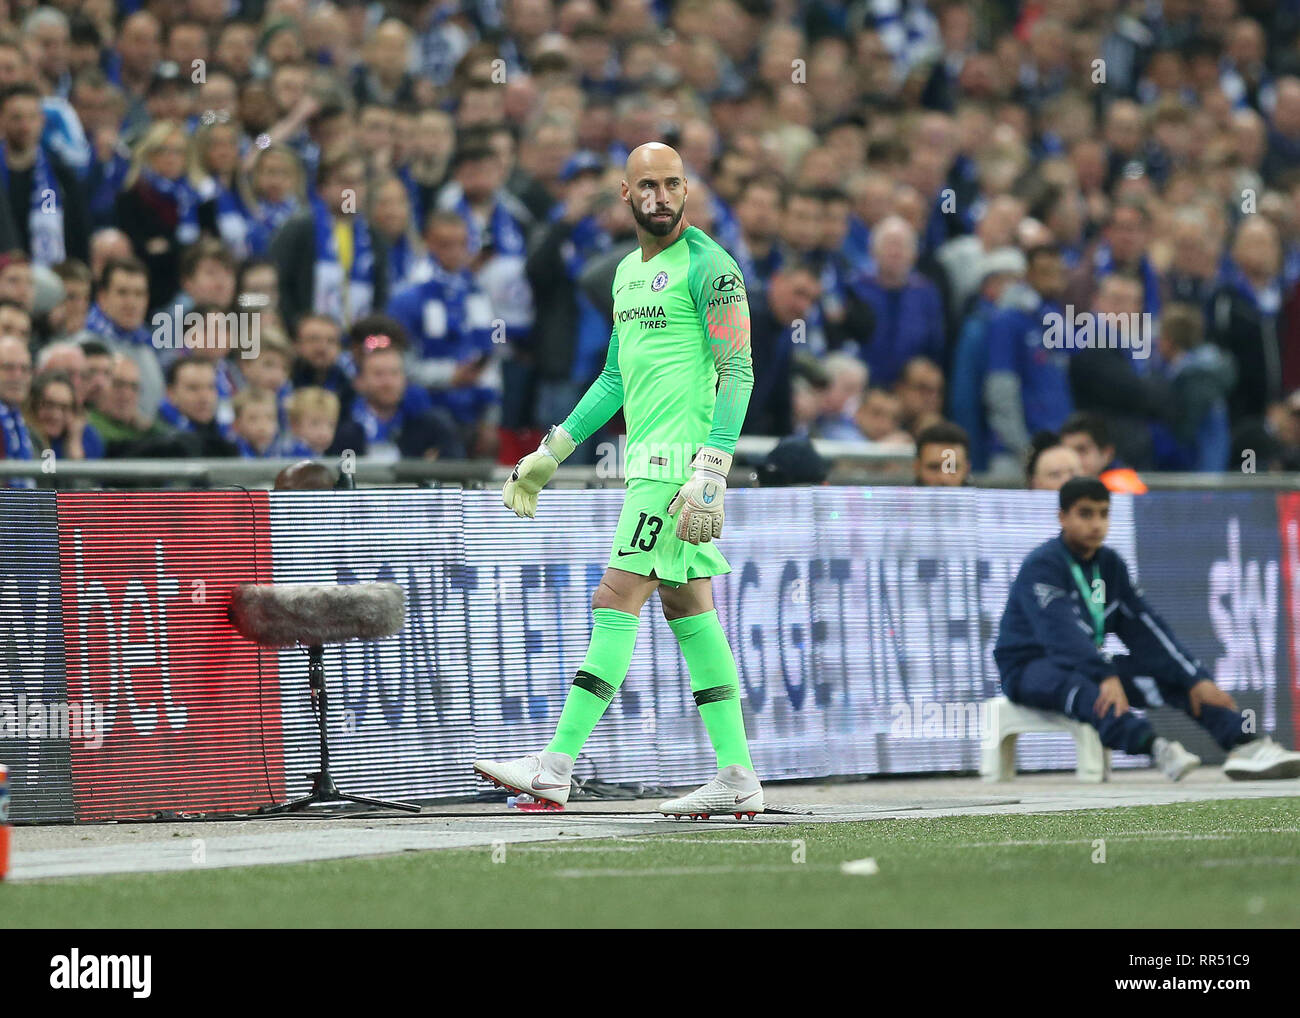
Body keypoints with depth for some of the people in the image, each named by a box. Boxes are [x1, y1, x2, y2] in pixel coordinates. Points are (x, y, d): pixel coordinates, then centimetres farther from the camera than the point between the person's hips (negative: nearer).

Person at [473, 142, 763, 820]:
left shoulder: (708, 266, -8)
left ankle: (556, 767, -14)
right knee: (689, 611, 7)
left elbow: (736, 373, -14)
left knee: (617, 602, -11)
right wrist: (551, 452, 25)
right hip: (649, 458, 9)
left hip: (681, 456, -9)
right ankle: (737, 777, 8)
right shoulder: (629, 270, 19)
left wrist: (711, 472, -22)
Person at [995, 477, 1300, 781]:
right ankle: (1156, 748, -63)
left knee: (1170, 673, -10)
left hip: (1089, 665, 8)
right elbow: (1060, 629, -31)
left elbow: (1144, 628, 3)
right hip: (1029, 668, -8)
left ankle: (1246, 743, -26)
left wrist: (1195, 678, -10)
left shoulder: (1109, 563, 9)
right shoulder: (1042, 565, -15)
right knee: (1077, 685, -40)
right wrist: (1105, 677, -47)